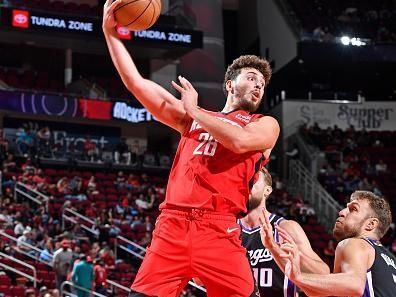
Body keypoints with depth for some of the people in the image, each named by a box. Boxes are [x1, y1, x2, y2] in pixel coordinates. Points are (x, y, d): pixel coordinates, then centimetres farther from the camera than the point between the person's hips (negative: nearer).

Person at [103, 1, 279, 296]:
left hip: (219, 229, -2)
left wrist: (193, 110, 5)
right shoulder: (192, 117, 24)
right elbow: (136, 84, 19)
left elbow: (239, 141, -9)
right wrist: (110, 33, 11)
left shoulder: (266, 125, 15)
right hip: (172, 225, 3)